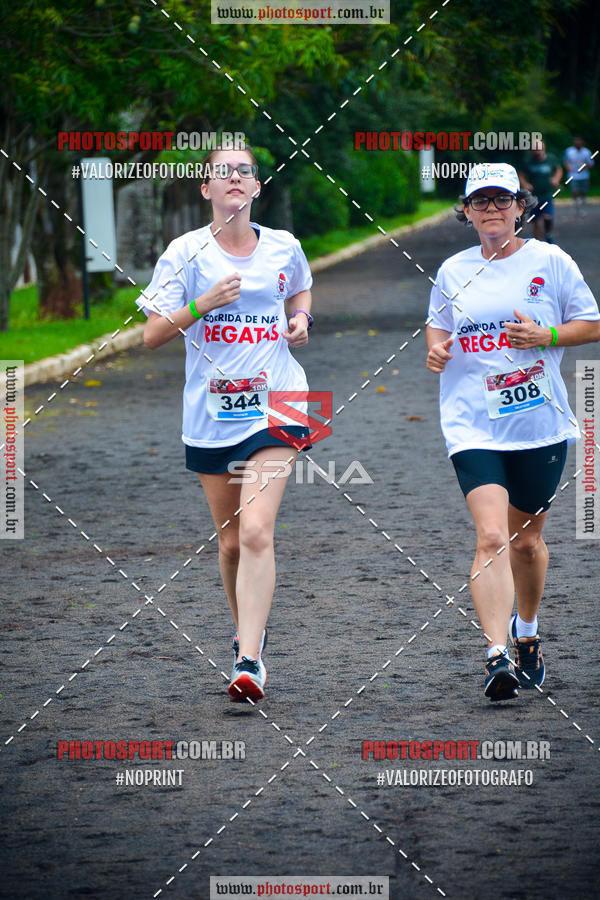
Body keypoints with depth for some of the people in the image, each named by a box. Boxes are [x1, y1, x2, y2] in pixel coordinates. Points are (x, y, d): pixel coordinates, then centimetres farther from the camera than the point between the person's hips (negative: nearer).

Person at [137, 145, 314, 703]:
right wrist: (202, 304, -19)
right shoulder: (186, 252, -2)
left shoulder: (284, 248, 5)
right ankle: (249, 632, 37)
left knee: (256, 531, -17)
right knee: (230, 541, 10)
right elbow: (152, 335, -4)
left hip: (275, 407, -1)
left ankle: (249, 663, -20)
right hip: (210, 416, 1)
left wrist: (300, 318, 7)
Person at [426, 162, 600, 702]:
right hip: (473, 426, 0)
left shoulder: (550, 261, 0)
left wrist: (546, 337, -13)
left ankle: (527, 633, 40)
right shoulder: (453, 272, 6)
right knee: (491, 537, -17)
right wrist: (437, 351, -1)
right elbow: (438, 325, 21)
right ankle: (497, 655, -22)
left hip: (540, 422, 0)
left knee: (526, 540, 14)